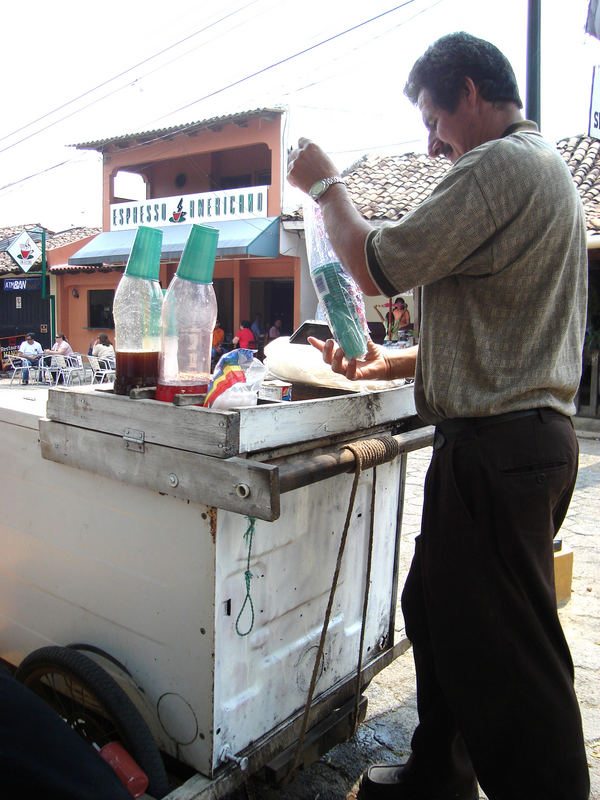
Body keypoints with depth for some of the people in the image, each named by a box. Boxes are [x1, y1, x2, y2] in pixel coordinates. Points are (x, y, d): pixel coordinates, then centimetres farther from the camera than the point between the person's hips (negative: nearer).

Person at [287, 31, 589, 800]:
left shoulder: (501, 166, -12)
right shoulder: (544, 167, 21)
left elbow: (376, 267, -15)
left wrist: (325, 185, 3)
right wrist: (391, 363, 16)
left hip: (495, 448, -10)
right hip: (528, 437, 10)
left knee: (505, 650, 0)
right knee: (437, 612, 19)